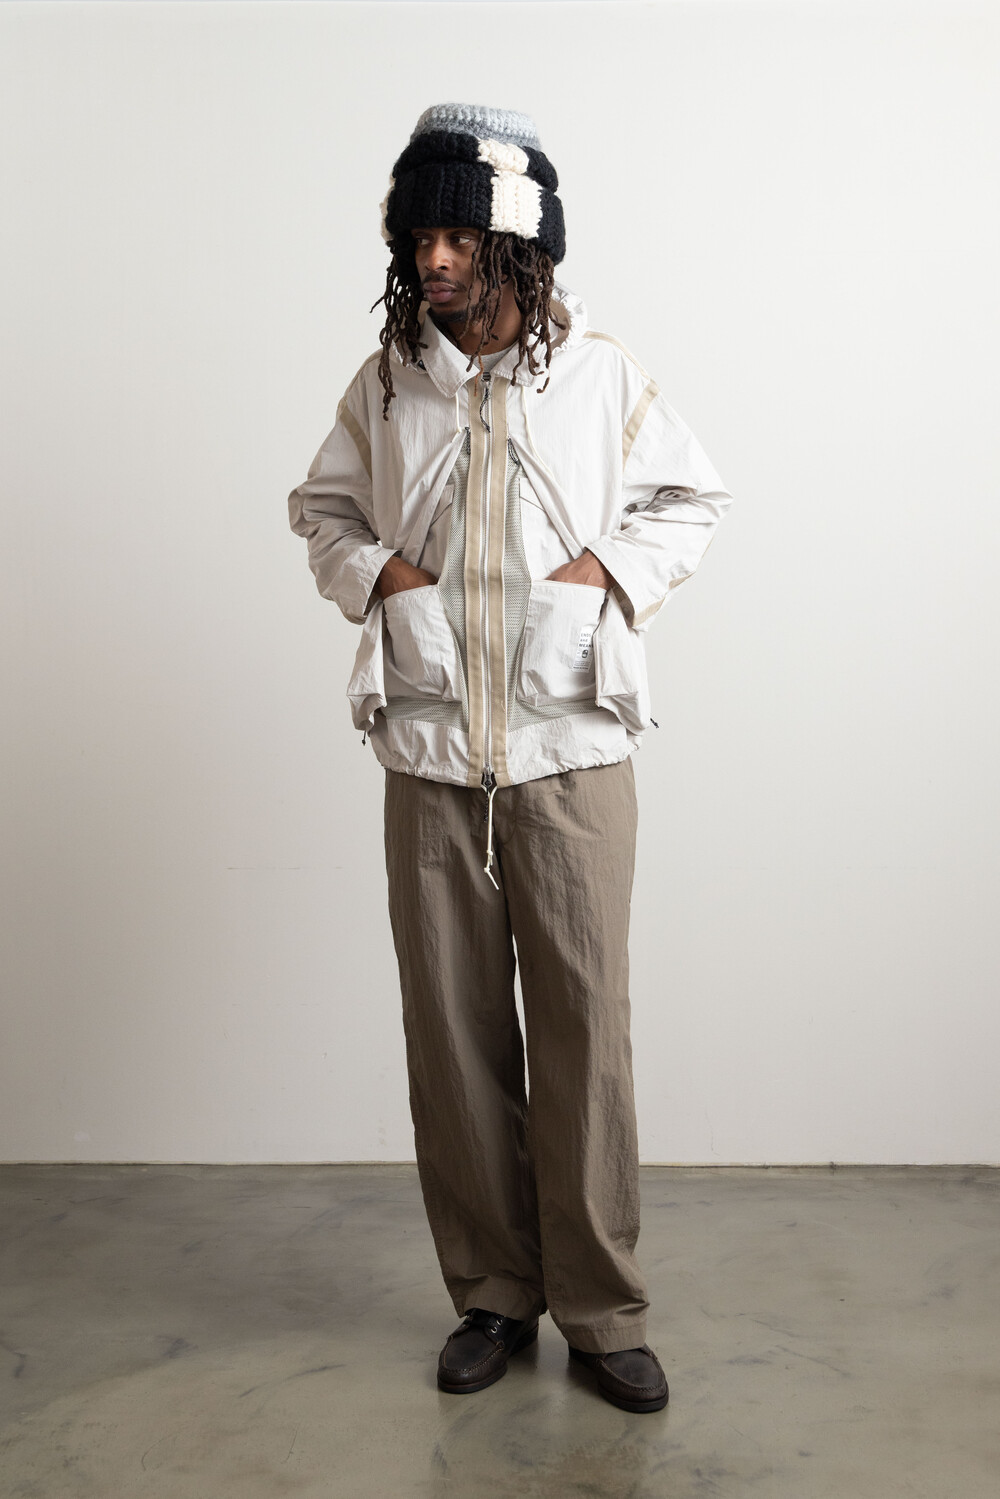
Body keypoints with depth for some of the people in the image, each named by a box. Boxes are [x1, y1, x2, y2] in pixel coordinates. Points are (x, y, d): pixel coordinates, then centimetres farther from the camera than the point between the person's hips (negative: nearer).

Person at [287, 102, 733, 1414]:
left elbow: (694, 499, 11)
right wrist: (370, 569, -1)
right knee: (454, 1030, 7)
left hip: (571, 750, -2)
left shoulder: (603, 375, 1)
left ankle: (603, 1311, 17)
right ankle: (494, 1293, 24)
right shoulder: (385, 384, 6)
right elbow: (320, 506, 19)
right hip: (429, 758, 2)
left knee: (586, 1027, 1)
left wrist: (614, 569, -5)